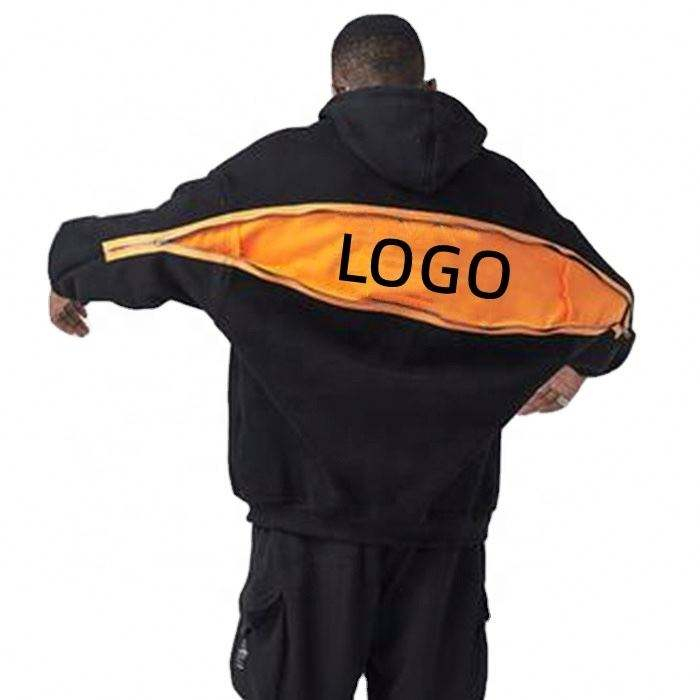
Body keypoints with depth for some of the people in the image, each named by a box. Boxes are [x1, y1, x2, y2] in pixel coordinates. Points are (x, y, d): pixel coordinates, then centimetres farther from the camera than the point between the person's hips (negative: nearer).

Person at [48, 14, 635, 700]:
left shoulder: (281, 167, -4)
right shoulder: (504, 187, 6)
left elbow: (145, 240, 2)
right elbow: (609, 306, 17)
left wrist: (70, 273, 24)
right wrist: (579, 363, 39)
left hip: (312, 508, -2)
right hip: (447, 517, 3)